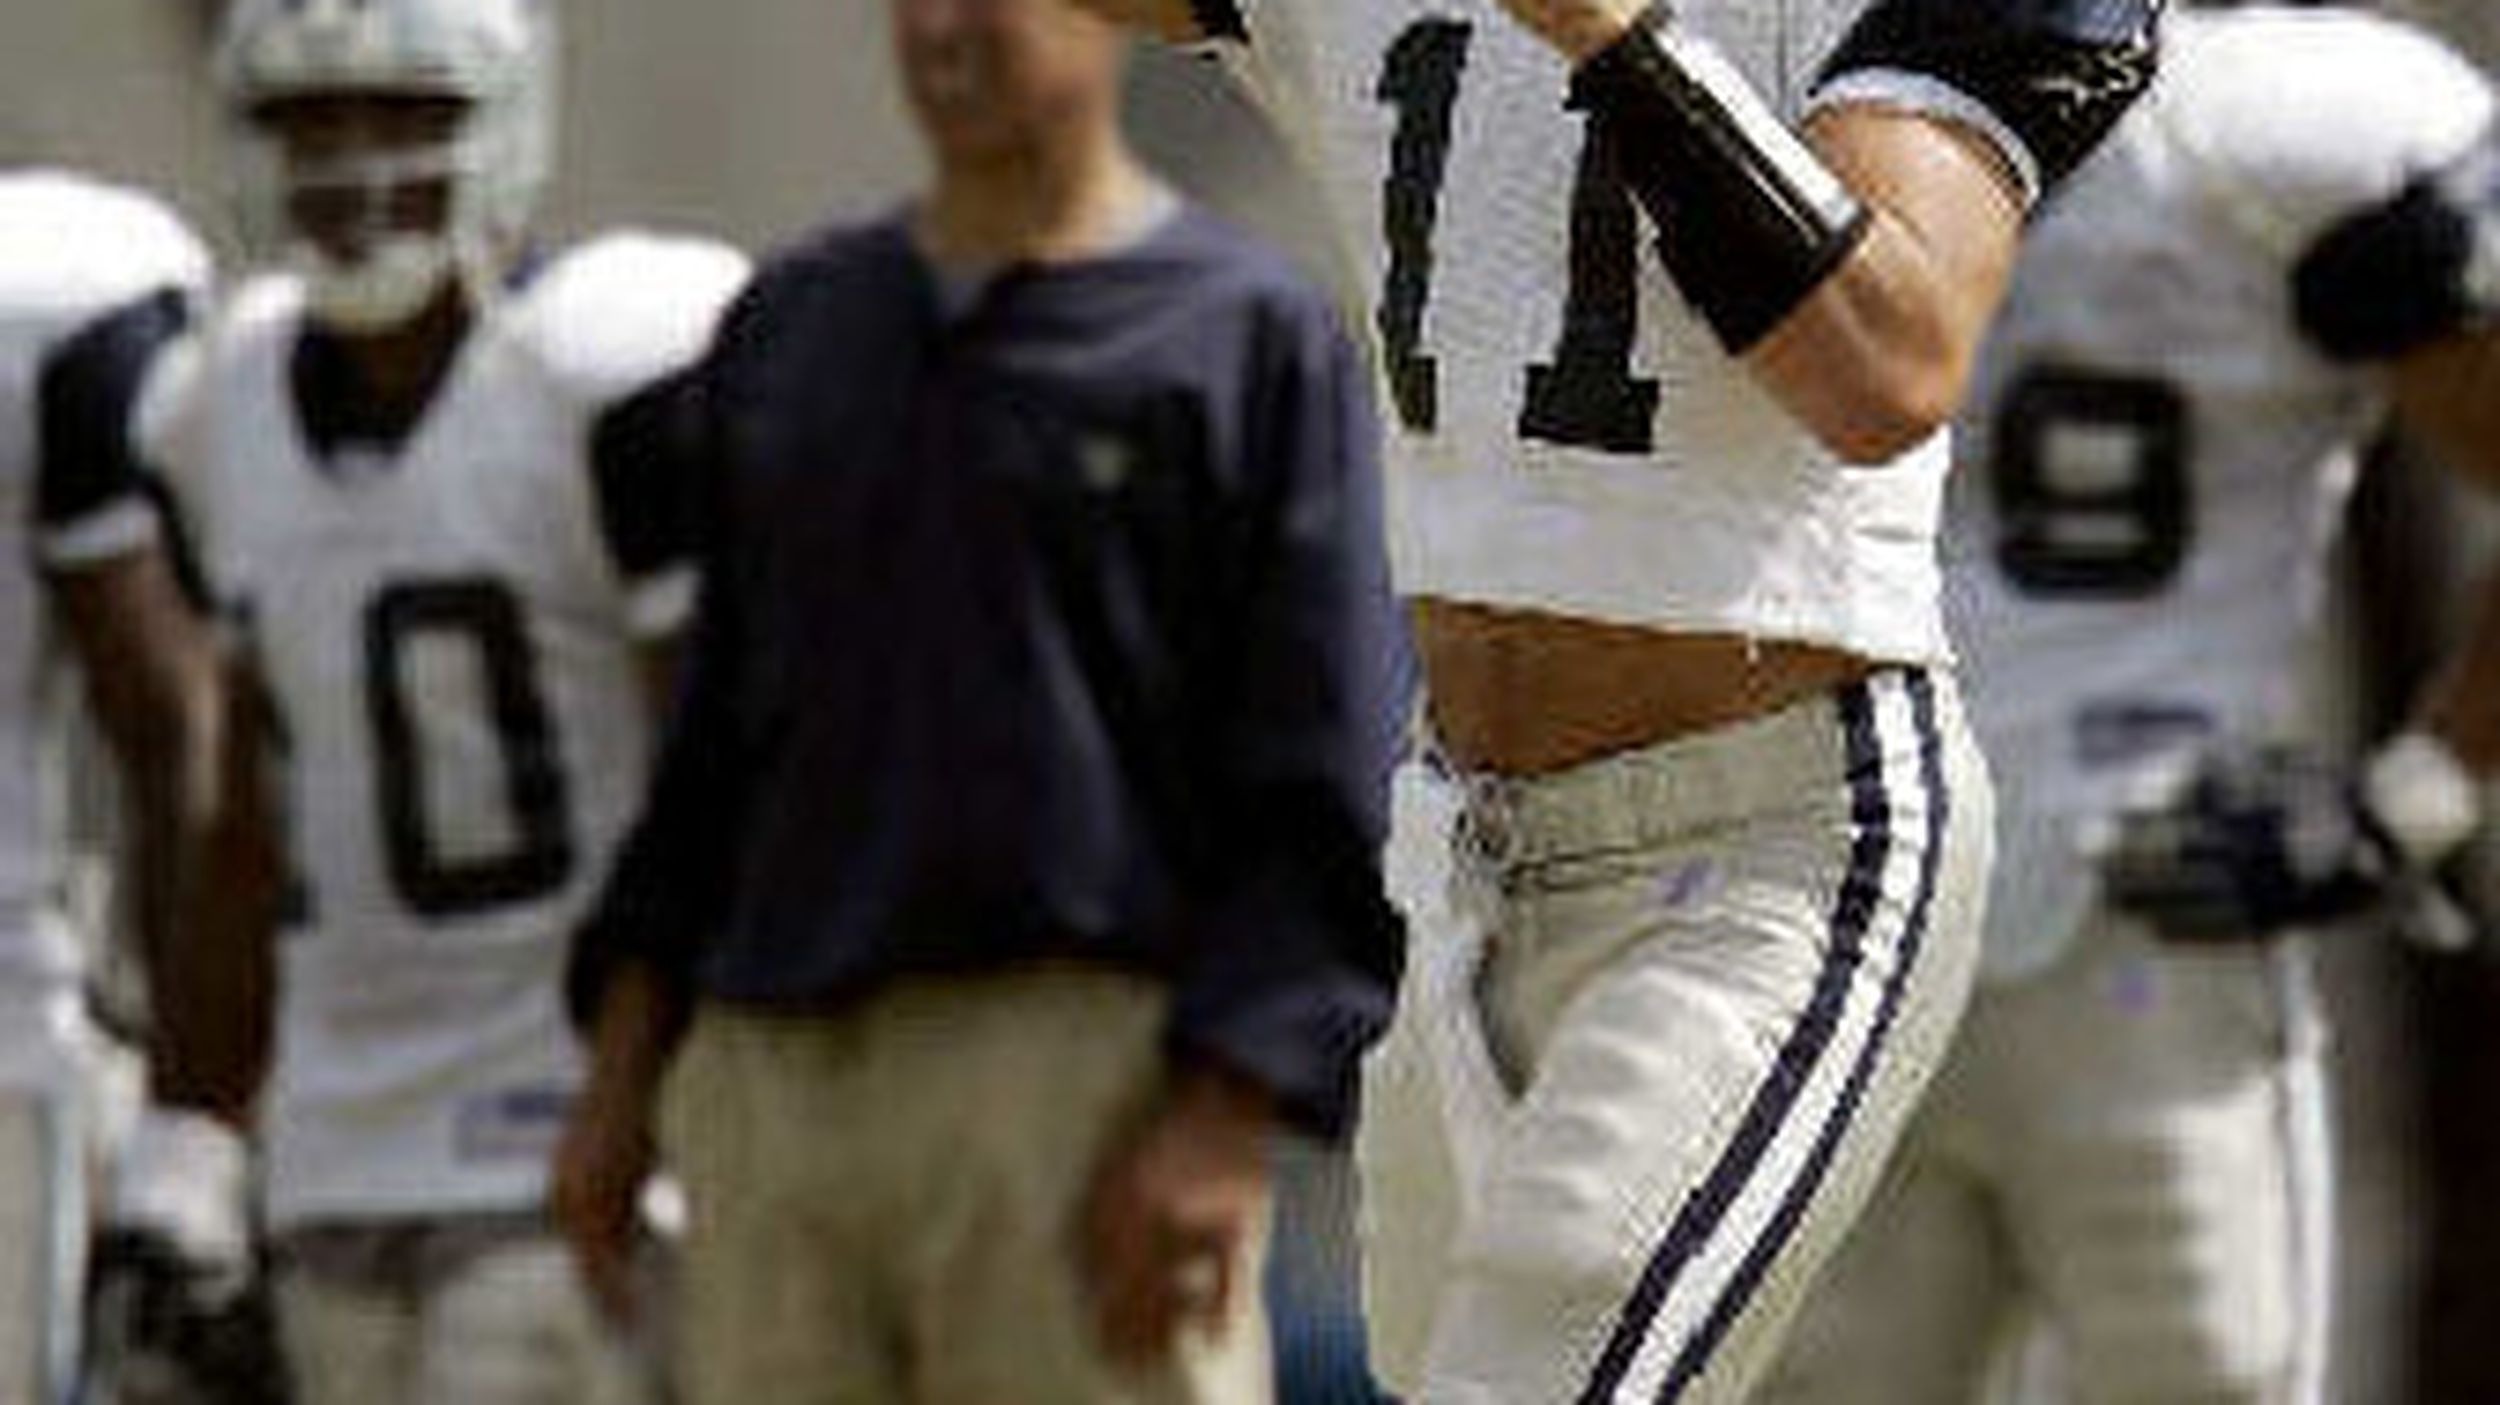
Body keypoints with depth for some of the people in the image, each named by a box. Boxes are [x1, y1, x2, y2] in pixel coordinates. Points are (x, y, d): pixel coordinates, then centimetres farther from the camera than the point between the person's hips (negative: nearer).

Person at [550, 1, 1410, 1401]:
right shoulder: (790, 329, 18)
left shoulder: (1253, 337, 0)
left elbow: (1331, 797, -5)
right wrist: (624, 1071, 13)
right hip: (773, 1079, 6)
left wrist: (1222, 1124, -15)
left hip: (1090, 1075, -6)